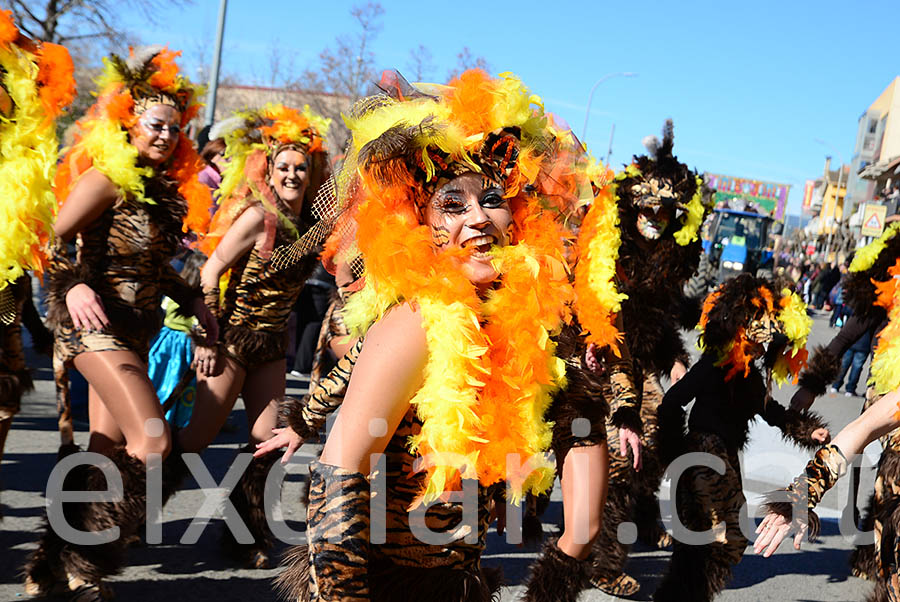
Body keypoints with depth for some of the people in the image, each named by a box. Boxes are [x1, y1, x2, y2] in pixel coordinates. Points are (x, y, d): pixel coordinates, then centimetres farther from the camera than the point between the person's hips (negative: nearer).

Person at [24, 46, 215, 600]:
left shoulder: (167, 187, 12)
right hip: (96, 321, -8)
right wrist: (72, 286, -30)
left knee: (107, 448, 9)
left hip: (137, 327, 8)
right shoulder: (109, 177, -11)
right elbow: (50, 239, -15)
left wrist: (191, 297, 11)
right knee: (152, 439, -18)